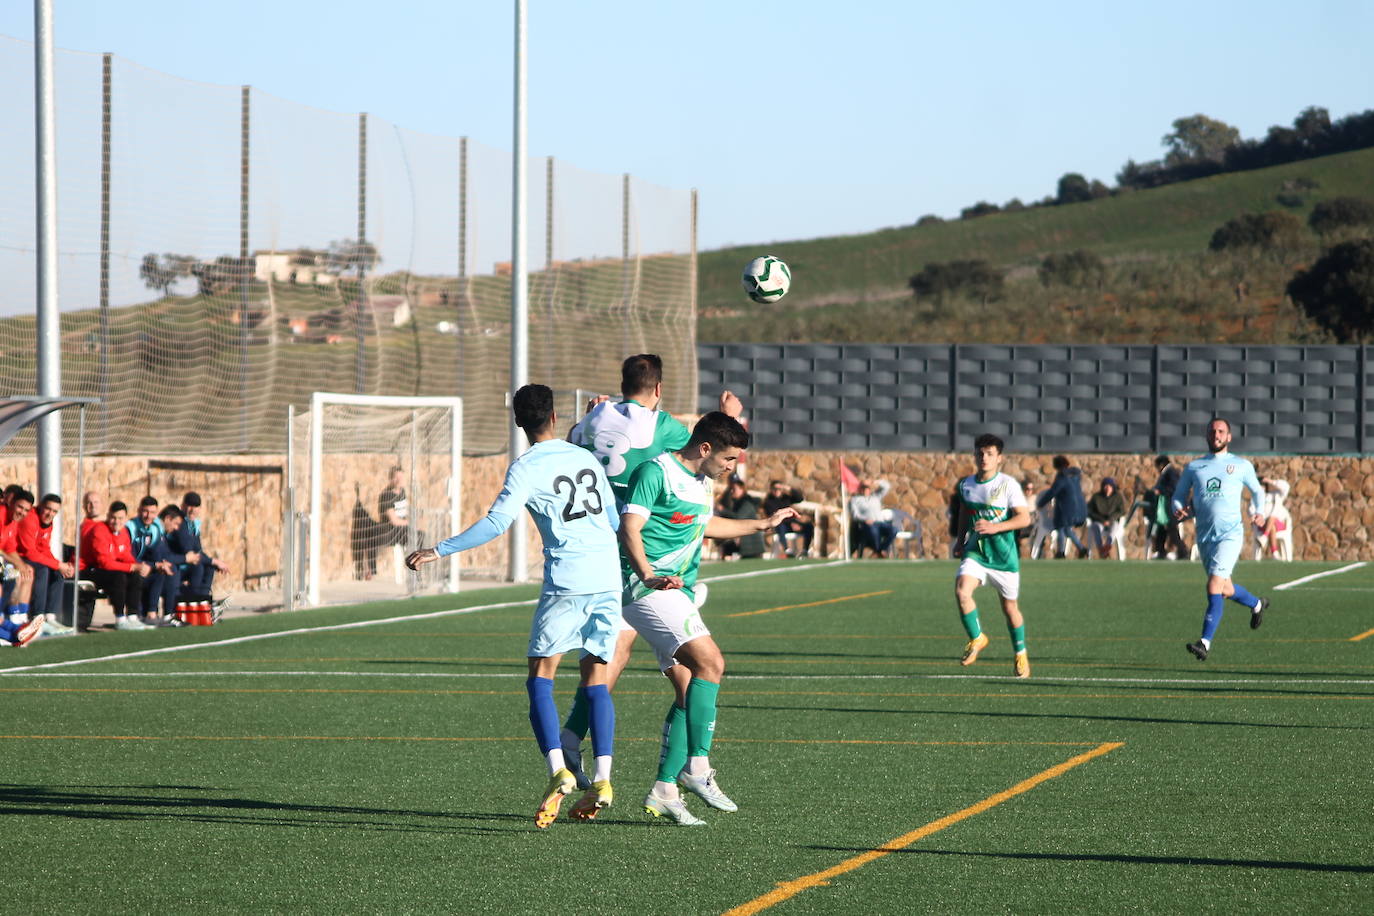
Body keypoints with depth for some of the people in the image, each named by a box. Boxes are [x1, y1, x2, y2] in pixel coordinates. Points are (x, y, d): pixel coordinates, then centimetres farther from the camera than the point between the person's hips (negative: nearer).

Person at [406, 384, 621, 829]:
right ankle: (602, 780, 1)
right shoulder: (587, 458, 15)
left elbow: (496, 522, -13)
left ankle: (558, 771, -16)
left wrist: (440, 550, -13)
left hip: (566, 580, -5)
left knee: (540, 678, 1)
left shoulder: (526, 468, -3)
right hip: (608, 579, 5)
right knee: (596, 679, 10)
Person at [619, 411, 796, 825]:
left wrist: (762, 524, 46)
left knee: (688, 689, 4)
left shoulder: (702, 481, 19)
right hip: (649, 589, -10)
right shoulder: (656, 472, -10)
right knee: (709, 662, -21)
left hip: (678, 593, 10)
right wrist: (649, 576, -32)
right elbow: (629, 528, -18)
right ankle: (697, 767, -19)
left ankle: (663, 791, 7)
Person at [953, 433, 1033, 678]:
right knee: (962, 591, -23)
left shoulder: (1008, 484, -9)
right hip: (975, 552, 3)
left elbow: (1024, 518, -15)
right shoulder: (966, 484, 6)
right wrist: (961, 543, 23)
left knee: (1010, 607, 8)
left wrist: (995, 527, -27)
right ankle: (976, 638, -2)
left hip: (1004, 555, -3)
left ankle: (1020, 654, 29)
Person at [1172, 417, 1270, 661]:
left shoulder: (1242, 466, 6)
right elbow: (1178, 497, 15)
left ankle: (1205, 642, -21)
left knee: (1215, 586, -19)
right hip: (1204, 536, 5)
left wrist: (1257, 512, 2)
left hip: (1230, 534, -5)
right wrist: (1178, 510, -8)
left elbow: (1256, 491, 21)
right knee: (1225, 589, 16)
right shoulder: (1193, 468, 12)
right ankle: (1257, 604, 47)